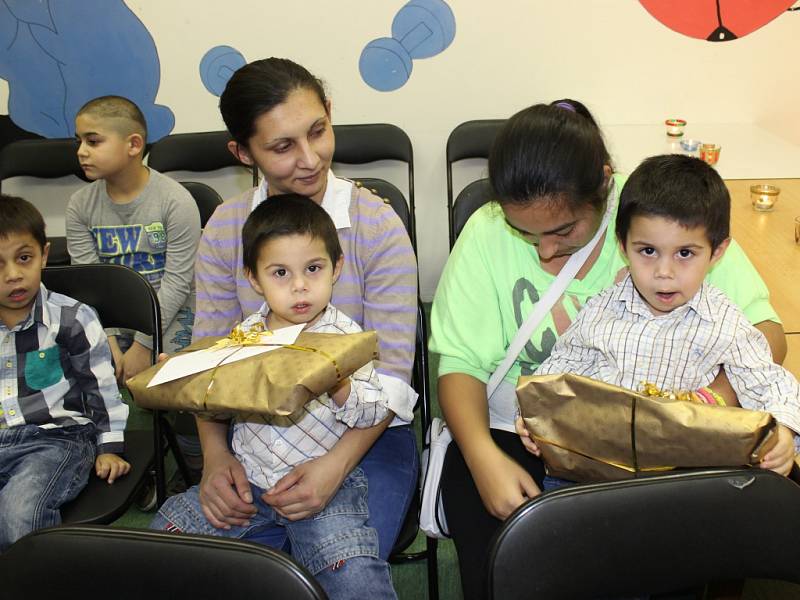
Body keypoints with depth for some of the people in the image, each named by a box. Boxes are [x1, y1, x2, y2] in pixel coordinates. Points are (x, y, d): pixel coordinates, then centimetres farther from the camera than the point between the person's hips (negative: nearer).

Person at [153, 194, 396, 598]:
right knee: (166, 529, 5)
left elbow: (375, 411, -8)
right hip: (248, 477, 5)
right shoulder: (247, 332, 5)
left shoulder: (343, 336, -6)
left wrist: (340, 386, -26)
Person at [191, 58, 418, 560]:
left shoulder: (379, 227, -10)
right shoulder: (224, 229, 0)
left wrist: (336, 466, -27)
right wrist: (215, 457, -17)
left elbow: (391, 373, -13)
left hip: (364, 432, -2)